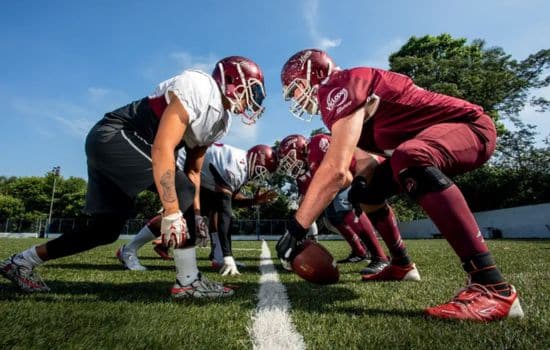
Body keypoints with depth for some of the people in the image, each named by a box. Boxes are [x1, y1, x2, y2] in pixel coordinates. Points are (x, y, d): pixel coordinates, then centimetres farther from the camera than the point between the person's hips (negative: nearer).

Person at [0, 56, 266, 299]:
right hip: (114, 136, -10)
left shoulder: (220, 119, 11)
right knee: (181, 191, -19)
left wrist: (196, 214, 5)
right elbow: (162, 149, -29)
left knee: (104, 230, 11)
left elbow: (193, 171, 12)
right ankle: (188, 282, -11)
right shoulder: (199, 89, -19)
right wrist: (173, 213, -30)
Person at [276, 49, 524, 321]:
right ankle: (401, 265, 23)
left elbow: (335, 170, -34)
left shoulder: (340, 87, -23)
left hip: (469, 126, -9)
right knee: (369, 188, 10)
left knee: (408, 159, -40)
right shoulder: (336, 96, 8)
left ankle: (493, 288, -34)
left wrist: (296, 228, -28)